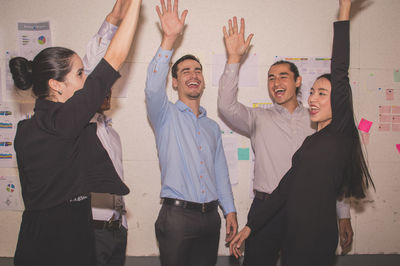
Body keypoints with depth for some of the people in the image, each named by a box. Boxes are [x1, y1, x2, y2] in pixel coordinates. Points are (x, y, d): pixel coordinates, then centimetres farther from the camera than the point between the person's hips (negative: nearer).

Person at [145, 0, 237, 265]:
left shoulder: (212, 127, 16)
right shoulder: (166, 115, 0)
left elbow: (221, 172, 17)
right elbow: (154, 87, -21)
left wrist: (230, 210, 10)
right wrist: (169, 39, -30)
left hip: (210, 216, 5)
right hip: (177, 216, -4)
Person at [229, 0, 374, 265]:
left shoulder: (340, 135, -9)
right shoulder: (311, 142, 14)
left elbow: (340, 74, -18)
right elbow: (285, 188, 14)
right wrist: (250, 226, 13)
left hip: (316, 239, -8)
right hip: (295, 234, 8)